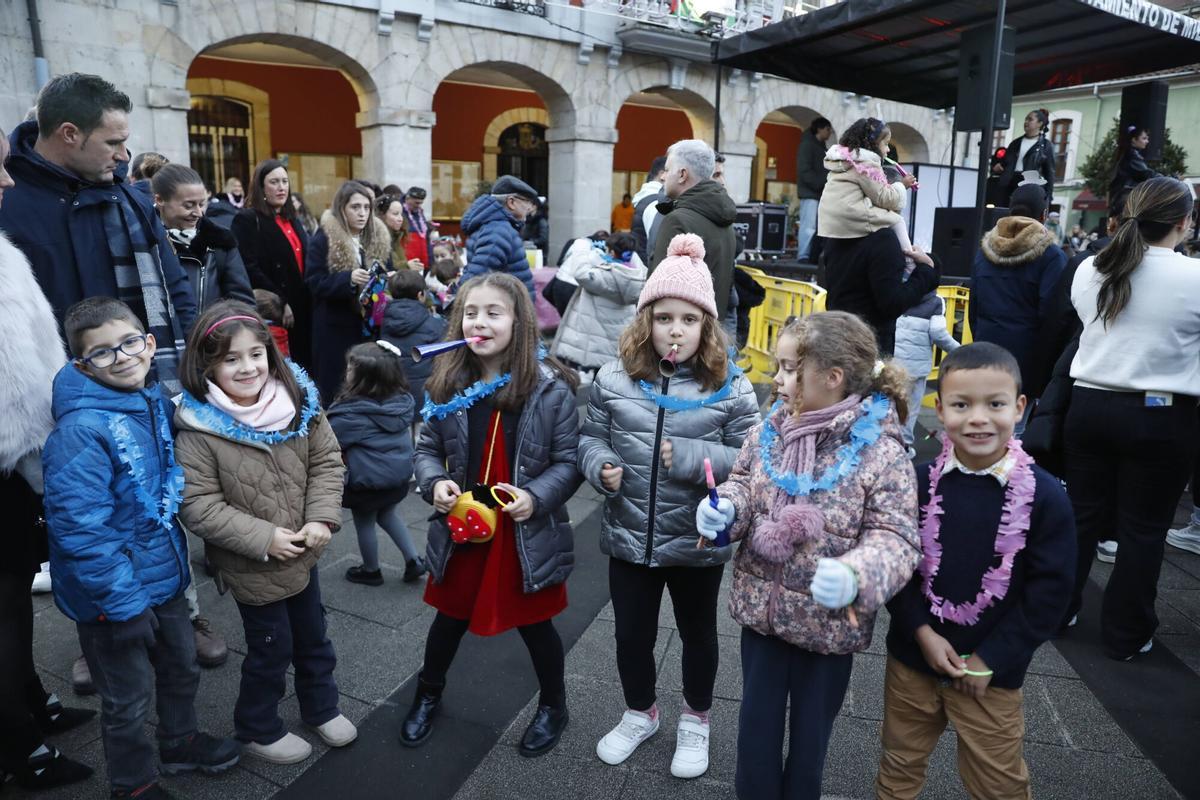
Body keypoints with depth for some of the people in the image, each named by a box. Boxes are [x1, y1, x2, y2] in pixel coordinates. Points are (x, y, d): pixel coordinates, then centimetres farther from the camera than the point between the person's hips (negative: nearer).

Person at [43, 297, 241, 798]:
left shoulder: (156, 401, -2)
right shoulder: (80, 430, -26)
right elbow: (81, 530, -26)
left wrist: (177, 555, 12)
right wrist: (125, 605, -21)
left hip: (163, 575, 7)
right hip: (113, 594, -7)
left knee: (182, 666, 25)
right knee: (130, 697, 13)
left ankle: (180, 742, 51)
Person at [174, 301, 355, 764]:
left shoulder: (298, 403, -10)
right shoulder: (198, 428, -21)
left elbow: (327, 462, -2)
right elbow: (197, 506, -20)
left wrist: (322, 518, -14)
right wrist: (263, 538, -23)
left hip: (303, 553, 5)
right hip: (251, 565, -4)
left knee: (313, 636, 22)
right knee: (271, 648, 11)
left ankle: (321, 708, 47)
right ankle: (258, 729, 38)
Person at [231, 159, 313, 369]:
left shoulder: (292, 220, 20)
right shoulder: (247, 220, -5)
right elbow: (251, 269, -14)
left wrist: (307, 303, 7)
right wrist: (281, 303, -17)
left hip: (301, 311, 7)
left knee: (303, 364, 7)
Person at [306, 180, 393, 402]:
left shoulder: (380, 238, 8)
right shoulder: (323, 240, -6)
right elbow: (315, 283, -10)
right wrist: (348, 279, -26)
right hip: (336, 328, -4)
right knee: (337, 389, 0)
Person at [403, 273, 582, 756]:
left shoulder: (550, 387, -15)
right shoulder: (447, 383, -5)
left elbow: (568, 461, -11)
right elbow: (427, 448, 5)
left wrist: (536, 497, -26)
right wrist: (434, 482, -14)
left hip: (527, 532, -2)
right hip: (460, 526, 3)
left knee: (533, 622, 17)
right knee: (451, 617, 22)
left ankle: (553, 706, 43)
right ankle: (428, 694, 50)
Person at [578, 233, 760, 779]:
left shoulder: (730, 388, -12)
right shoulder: (615, 379, -6)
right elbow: (590, 439, 3)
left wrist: (689, 457, -23)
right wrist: (601, 468, -18)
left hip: (698, 542, -1)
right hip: (629, 537, 2)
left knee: (697, 633, 21)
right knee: (632, 634, 19)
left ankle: (695, 720, 48)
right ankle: (639, 713, 48)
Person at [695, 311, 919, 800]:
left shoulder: (880, 451, -19)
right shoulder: (769, 430, -4)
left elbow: (896, 537, -19)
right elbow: (744, 482, 10)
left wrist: (855, 574, -37)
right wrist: (725, 508, -12)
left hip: (829, 623, -4)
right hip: (761, 608, 4)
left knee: (810, 736, 19)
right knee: (756, 727, 19)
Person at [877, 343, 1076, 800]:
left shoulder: (1045, 496, -14)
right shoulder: (919, 482, -9)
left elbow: (1050, 591, -10)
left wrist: (992, 659, -11)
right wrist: (922, 631, -12)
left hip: (992, 672, -1)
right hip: (912, 657, 2)